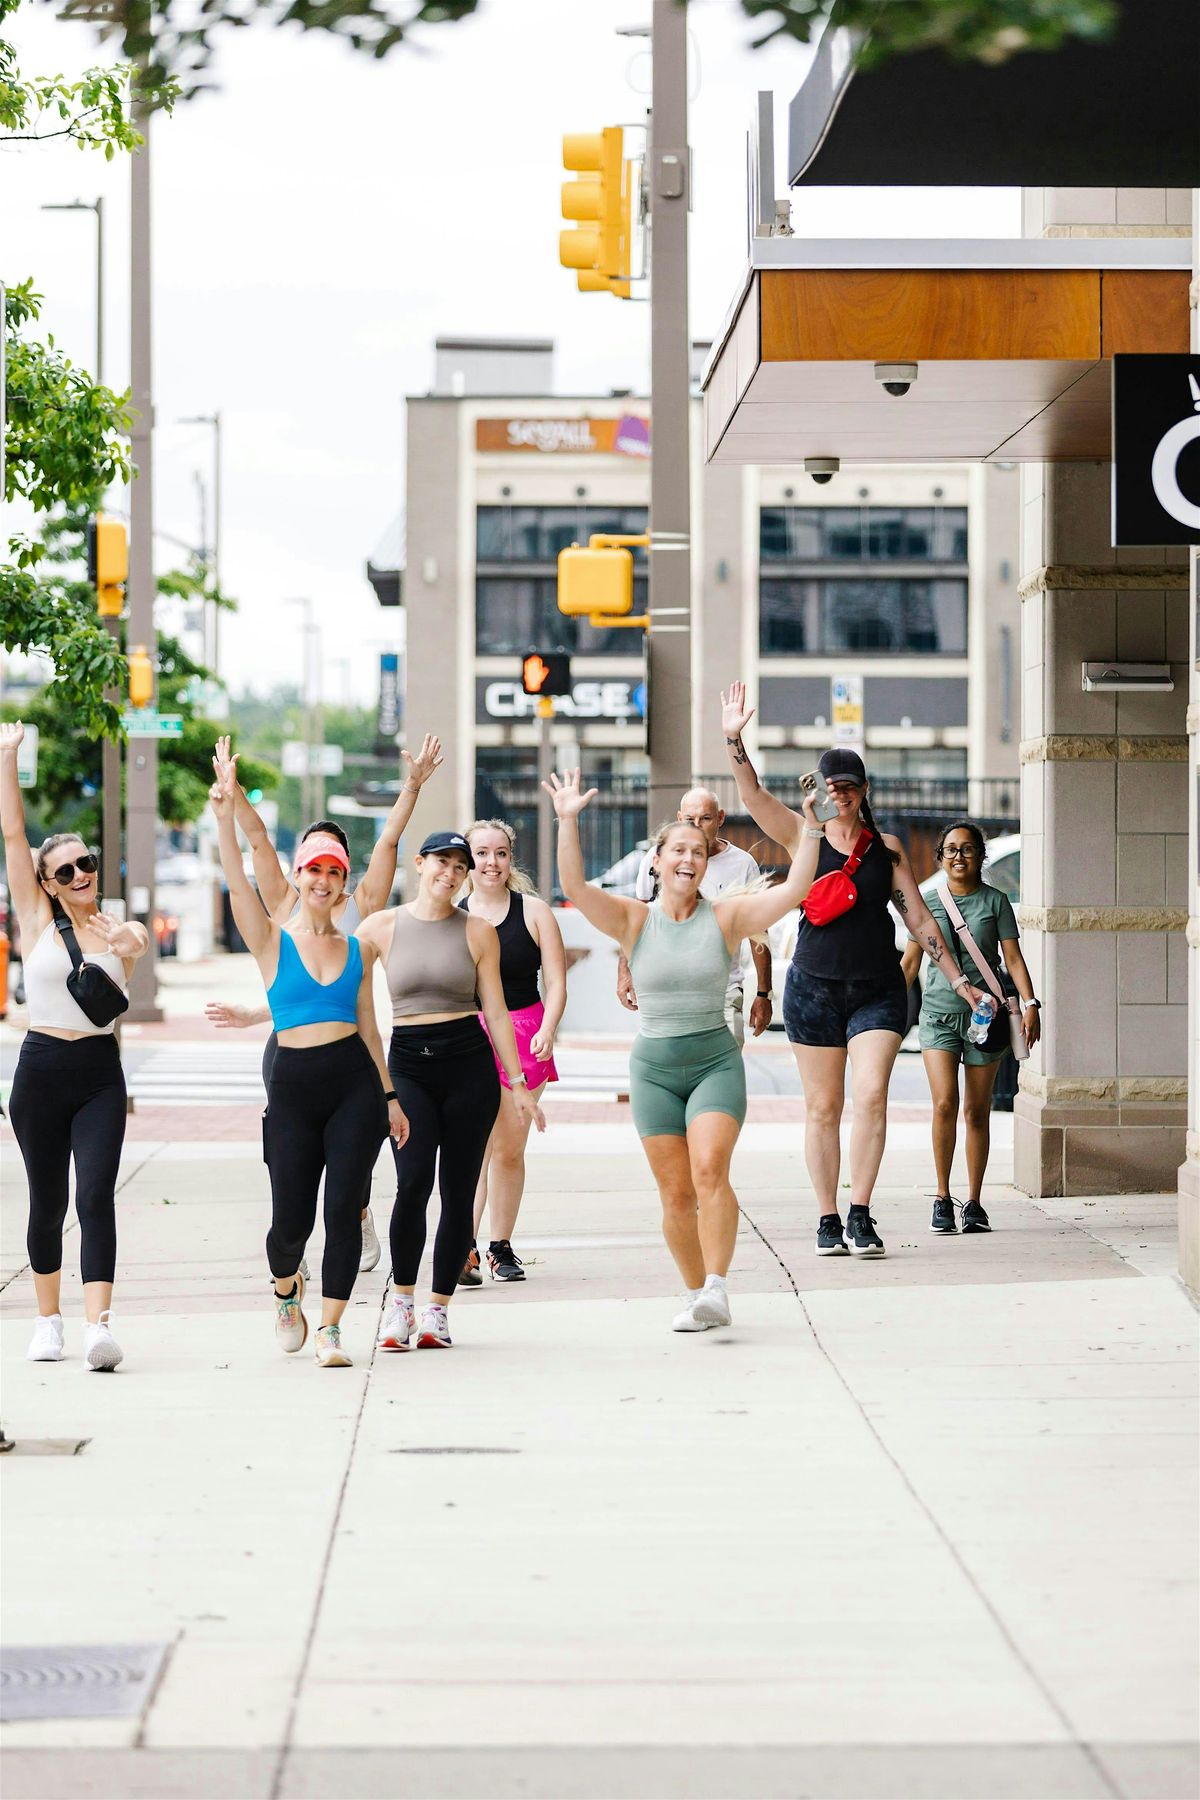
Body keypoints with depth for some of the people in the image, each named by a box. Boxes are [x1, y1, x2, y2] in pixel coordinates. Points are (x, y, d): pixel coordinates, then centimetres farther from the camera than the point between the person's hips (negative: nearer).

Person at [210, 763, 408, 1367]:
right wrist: (224, 812, -21)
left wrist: (390, 1097, 14)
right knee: (292, 1219, -1)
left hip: (355, 1083, 2)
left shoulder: (357, 950, 11)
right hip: (293, 1084, -1)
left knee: (343, 1208, -6)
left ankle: (330, 1329, 3)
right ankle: (286, 1289, 33)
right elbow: (236, 880, -10)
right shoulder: (273, 941, 3)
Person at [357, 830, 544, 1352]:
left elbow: (496, 1011, 8)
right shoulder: (382, 927, 5)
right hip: (408, 1064, -1)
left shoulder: (478, 932, 6)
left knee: (458, 1191, 1)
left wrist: (518, 1083, 6)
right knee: (413, 1181, -18)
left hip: (469, 1064, 1)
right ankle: (401, 1299, -3)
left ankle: (438, 1308, 12)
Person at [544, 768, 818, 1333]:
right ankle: (697, 1296, 13)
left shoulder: (726, 916, 1)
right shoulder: (634, 920, 2)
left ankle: (715, 1288, -24)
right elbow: (574, 887, -11)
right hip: (653, 1068, 1)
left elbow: (795, 888, -7)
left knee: (710, 1171, -21)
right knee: (676, 1193, 1)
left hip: (716, 1060, -1)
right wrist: (568, 822, -20)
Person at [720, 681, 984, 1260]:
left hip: (879, 989, 0)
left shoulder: (887, 847, 8)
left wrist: (958, 979, 7)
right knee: (822, 1107, 3)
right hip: (815, 988, 0)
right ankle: (827, 1222, 9)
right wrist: (734, 739, -22)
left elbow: (919, 918, 10)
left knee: (870, 1096, -14)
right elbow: (753, 794, -9)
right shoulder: (803, 836, 4)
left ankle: (861, 1215, -12)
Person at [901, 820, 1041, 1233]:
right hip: (939, 1011, 0)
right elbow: (910, 961, 13)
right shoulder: (929, 903, 8)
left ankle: (974, 1203, 12)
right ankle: (942, 1198, -7)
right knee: (945, 1103, -15)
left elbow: (1013, 957, 2)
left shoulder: (995, 901, 5)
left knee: (977, 1111, 3)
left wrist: (1030, 1003, -10)